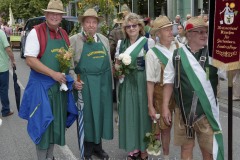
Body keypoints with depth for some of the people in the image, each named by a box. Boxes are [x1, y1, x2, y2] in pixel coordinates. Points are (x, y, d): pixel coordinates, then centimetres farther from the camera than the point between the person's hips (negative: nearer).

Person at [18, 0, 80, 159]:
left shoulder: (64, 34, 9)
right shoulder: (36, 32, -11)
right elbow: (30, 60, -19)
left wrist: (72, 80, 6)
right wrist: (53, 74, -21)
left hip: (60, 85, 6)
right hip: (41, 85, -6)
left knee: (56, 123, 15)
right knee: (43, 123, 3)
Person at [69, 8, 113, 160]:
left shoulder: (104, 39, 11)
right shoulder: (74, 40, -4)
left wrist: (111, 82, 14)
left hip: (103, 82, 5)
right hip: (84, 83, -4)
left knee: (101, 113, 11)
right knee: (86, 114, 6)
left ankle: (98, 146, 28)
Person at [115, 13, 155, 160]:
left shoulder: (148, 42, -3)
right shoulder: (121, 43, 9)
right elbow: (117, 64, 17)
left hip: (143, 82, -3)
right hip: (127, 83, 4)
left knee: (142, 112, 1)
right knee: (129, 113, 6)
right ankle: (133, 147, 21)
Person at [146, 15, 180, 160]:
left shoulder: (179, 47, -1)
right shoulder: (152, 53, -10)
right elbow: (150, 81, -8)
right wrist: (150, 106, -8)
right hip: (162, 93, -2)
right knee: (165, 127, 12)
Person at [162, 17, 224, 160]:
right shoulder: (177, 55, -1)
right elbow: (169, 82, 5)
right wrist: (165, 107, 3)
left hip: (207, 110, -1)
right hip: (184, 110, 1)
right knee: (186, 147, 14)